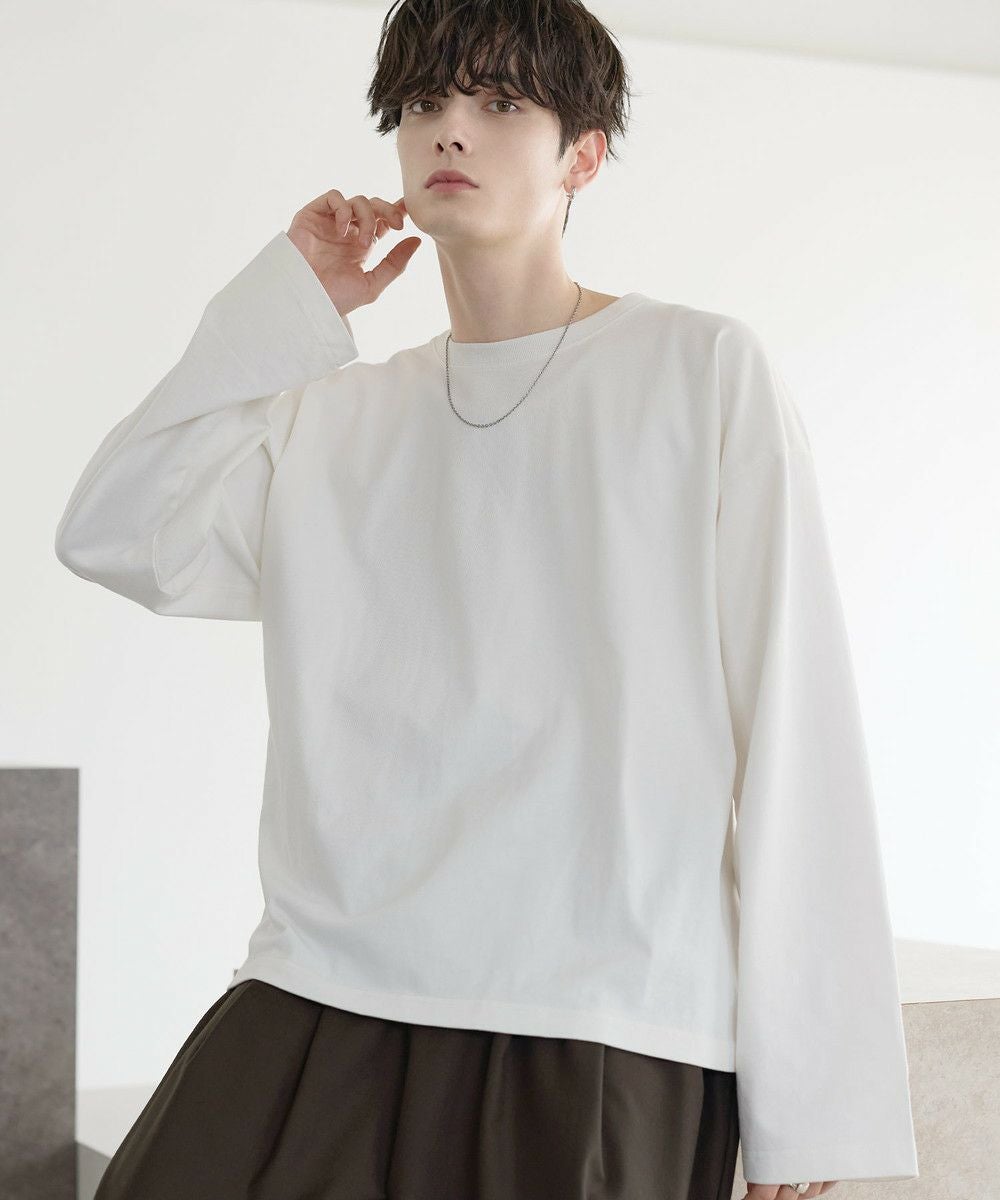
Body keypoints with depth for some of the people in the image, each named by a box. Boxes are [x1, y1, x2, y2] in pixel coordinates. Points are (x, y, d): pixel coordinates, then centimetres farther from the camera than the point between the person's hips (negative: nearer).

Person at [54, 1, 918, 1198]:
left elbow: (792, 729, -2)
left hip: (608, 1026, -3)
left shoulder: (705, 370, 3)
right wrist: (289, 305, 8)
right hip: (323, 1003, 3)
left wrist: (807, 1095, -7)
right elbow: (111, 537, 2)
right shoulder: (336, 420, 14)